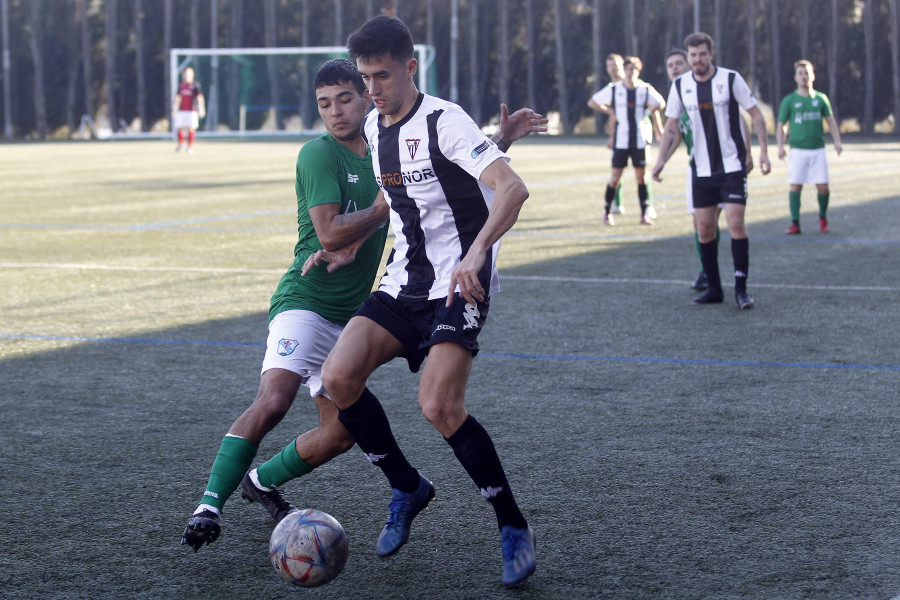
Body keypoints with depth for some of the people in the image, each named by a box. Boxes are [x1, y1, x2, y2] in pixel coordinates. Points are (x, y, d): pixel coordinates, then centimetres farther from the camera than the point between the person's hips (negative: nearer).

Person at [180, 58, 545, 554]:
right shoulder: (318, 154, -11)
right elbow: (330, 234, -20)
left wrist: (502, 139, 13)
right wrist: (387, 205, -15)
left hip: (349, 316, 7)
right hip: (305, 302, -7)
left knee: (340, 433, 5)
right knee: (273, 400, -28)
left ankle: (261, 481, 27)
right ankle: (210, 505, -23)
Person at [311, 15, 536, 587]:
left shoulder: (444, 121, -15)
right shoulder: (374, 126, 11)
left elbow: (512, 188, -27)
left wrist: (475, 252, -41)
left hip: (460, 283, -7)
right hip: (404, 281, 7)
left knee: (440, 407, -21)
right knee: (339, 377, -11)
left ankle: (514, 527, -2)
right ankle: (407, 488, 11)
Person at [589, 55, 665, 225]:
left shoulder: (646, 89, 2)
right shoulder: (614, 89, 0)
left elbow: (660, 104, 17)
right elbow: (592, 102, 7)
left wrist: (648, 111, 3)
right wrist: (610, 111, 0)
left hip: (640, 141, 1)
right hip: (621, 140, -1)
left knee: (641, 176, 4)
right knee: (615, 177, -3)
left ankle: (644, 214, 10)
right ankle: (607, 213, 9)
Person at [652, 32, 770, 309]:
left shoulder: (731, 79, -6)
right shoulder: (680, 85, 4)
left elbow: (756, 115, -1)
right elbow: (671, 126, 10)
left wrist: (763, 150, -10)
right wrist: (661, 159, -2)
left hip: (732, 165, -4)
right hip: (701, 169, 4)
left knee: (736, 223, -12)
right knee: (704, 229, 3)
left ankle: (741, 288, -6)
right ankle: (714, 289, 14)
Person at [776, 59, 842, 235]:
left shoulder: (820, 98, 10)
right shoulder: (789, 100, 5)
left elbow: (831, 121, 15)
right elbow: (781, 126, 7)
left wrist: (837, 141, 2)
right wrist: (780, 146, -7)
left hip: (818, 150, 1)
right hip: (798, 150, -1)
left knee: (823, 187, -3)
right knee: (795, 186, -9)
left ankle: (823, 218, 20)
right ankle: (795, 223, -4)